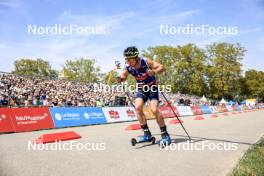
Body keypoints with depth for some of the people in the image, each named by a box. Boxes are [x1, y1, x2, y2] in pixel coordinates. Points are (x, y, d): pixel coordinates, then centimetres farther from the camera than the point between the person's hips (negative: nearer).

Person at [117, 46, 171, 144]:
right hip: (141, 89, 4)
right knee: (138, 107, -18)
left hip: (152, 88, -4)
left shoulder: (145, 62, -24)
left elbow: (161, 67, -24)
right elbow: (124, 76, 6)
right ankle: (147, 134, -5)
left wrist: (154, 72, -44)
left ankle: (165, 135, -2)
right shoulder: (128, 67, -12)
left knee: (154, 110, -19)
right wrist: (120, 79, -17)